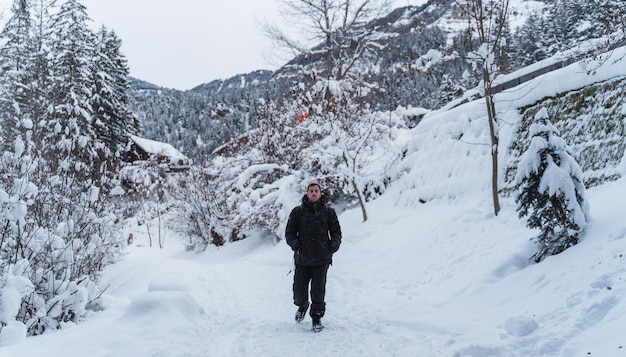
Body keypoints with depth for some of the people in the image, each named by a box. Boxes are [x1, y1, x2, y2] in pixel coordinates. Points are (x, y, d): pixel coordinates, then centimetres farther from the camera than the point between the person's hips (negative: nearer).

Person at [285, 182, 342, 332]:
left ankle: (317, 317, 20)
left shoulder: (328, 211, 7)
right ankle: (302, 306, 38)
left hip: (321, 259, 0)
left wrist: (333, 245, -6)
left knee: (318, 291, 1)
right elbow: (289, 232, 7)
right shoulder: (298, 211, 5)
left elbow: (336, 231, 11)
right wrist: (294, 244, -10)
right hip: (302, 259, 1)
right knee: (299, 290, 5)